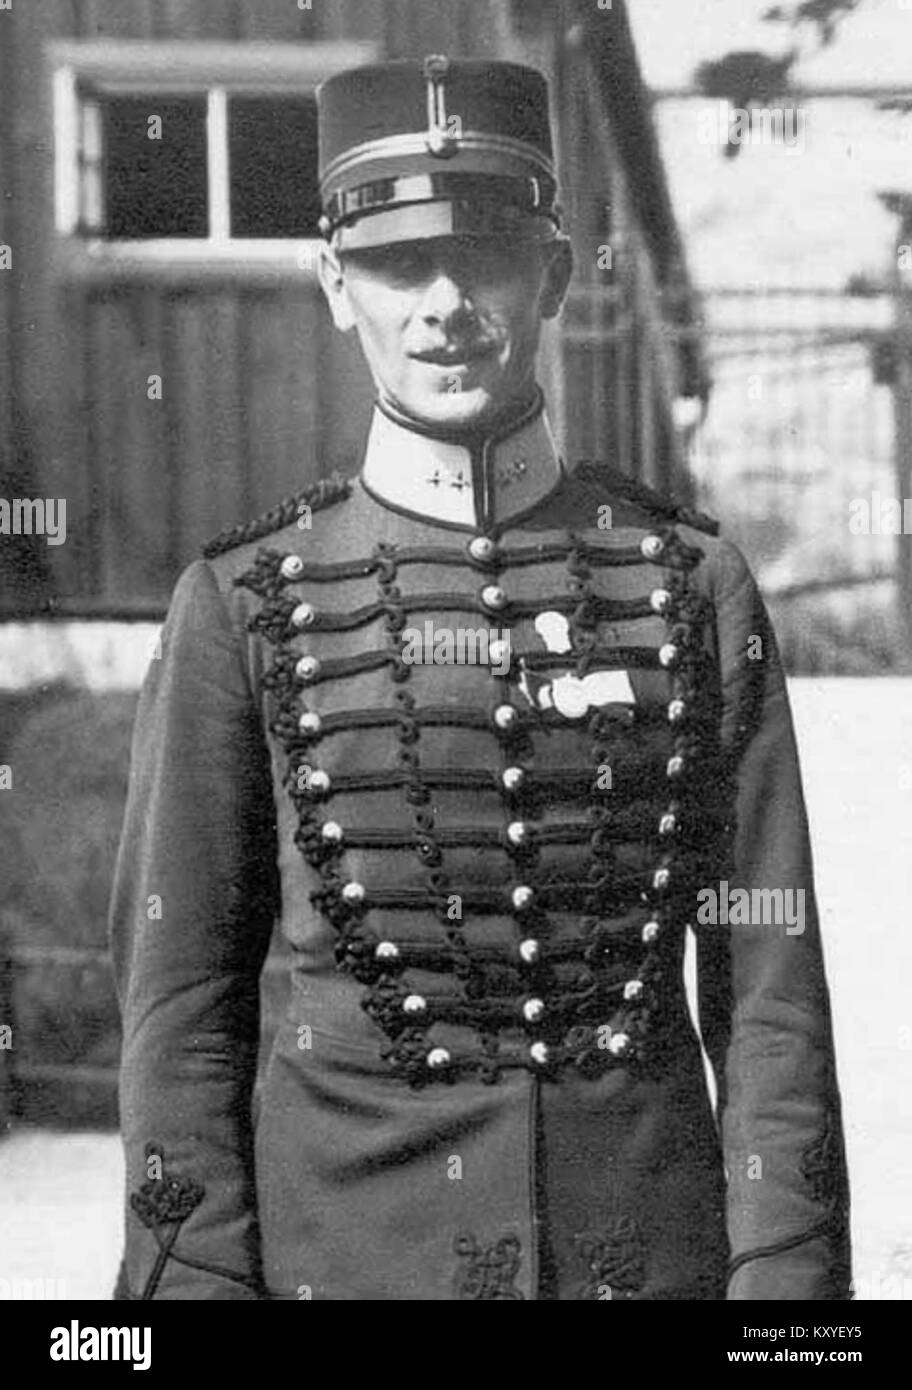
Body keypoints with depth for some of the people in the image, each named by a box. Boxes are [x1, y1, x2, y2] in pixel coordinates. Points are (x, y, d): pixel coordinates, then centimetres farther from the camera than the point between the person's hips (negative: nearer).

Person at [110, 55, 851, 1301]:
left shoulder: (694, 586, 2)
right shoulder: (242, 604, 0)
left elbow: (768, 980, 1)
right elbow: (182, 990, 1)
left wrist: (787, 1274, -5)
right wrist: (198, 1275, -5)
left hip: (649, 1239, 1)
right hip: (348, 1234, -1)